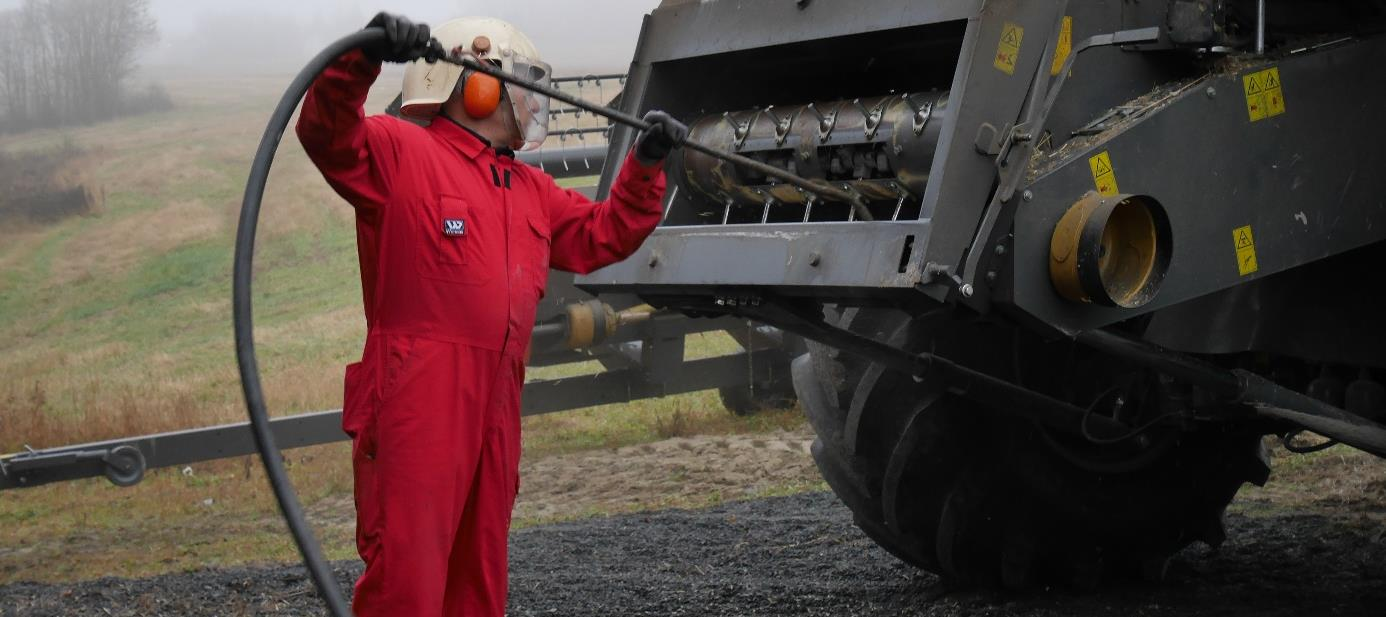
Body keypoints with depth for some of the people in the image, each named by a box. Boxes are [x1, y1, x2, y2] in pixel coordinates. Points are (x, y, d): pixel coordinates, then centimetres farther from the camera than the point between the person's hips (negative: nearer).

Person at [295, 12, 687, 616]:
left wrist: (645, 165, 17)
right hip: (418, 405, -8)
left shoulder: (530, 191, 24)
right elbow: (328, 134, -17)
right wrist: (365, 57, -33)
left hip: (494, 408, 8)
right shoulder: (402, 152, -1)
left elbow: (604, 234, 29)